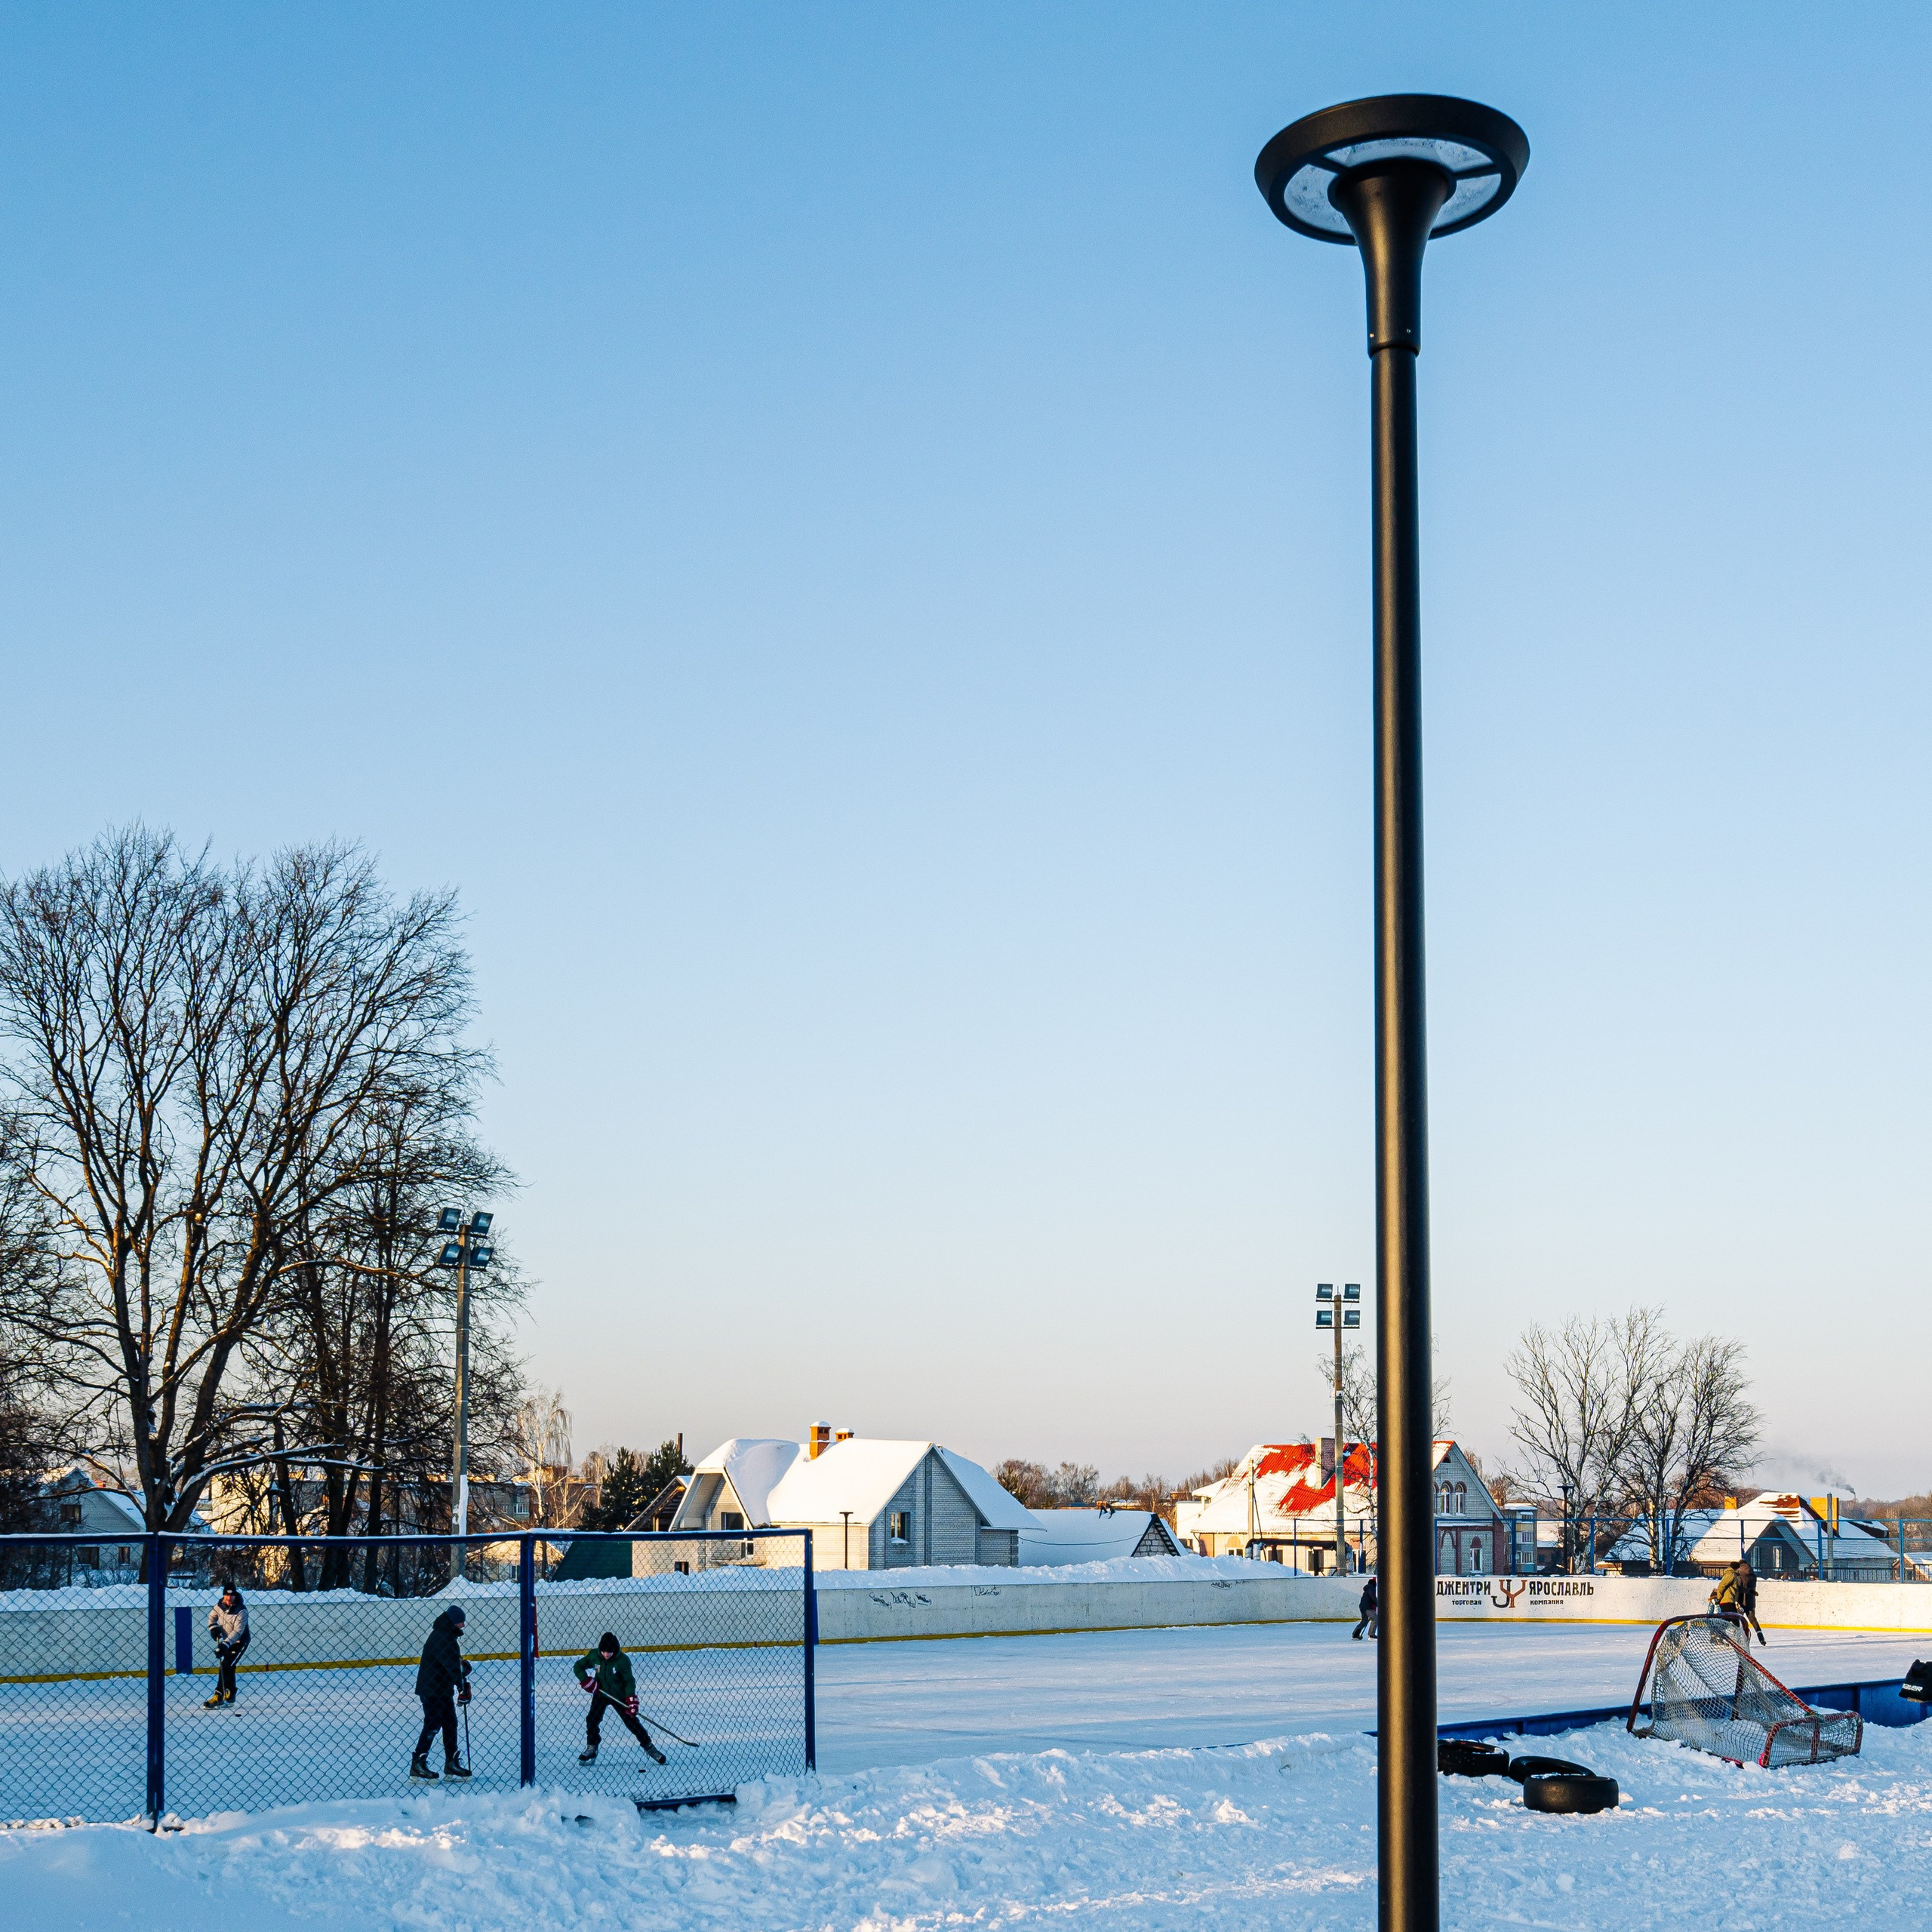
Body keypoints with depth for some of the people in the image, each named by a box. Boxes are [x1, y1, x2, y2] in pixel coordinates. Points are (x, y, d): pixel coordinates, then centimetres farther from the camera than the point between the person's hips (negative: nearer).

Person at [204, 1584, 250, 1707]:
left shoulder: (241, 1611, -27)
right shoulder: (221, 1604, -8)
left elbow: (237, 1631, -31)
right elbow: (212, 1616, 10)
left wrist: (225, 1644, -39)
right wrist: (213, 1627, -10)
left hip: (239, 1641, -7)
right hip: (227, 1640, 7)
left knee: (226, 1667, -16)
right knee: (228, 1668, 13)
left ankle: (219, 1697, -18)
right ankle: (230, 1695, 27)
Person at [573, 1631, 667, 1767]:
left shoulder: (623, 1660, -20)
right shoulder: (594, 1656, -13)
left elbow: (629, 1681, -16)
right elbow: (578, 1666, 0)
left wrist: (632, 1701, -25)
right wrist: (586, 1681, -15)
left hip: (619, 1696, -2)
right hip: (600, 1693, 2)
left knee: (632, 1722, -2)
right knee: (592, 1719, -11)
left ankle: (649, 1747, 11)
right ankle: (591, 1749, 6)